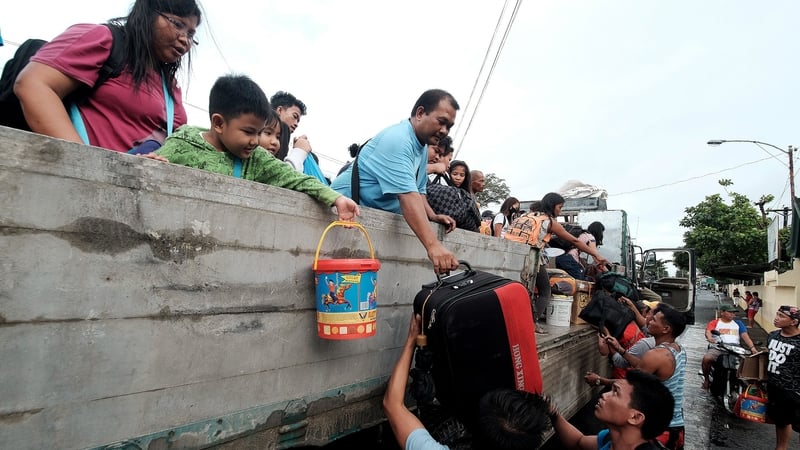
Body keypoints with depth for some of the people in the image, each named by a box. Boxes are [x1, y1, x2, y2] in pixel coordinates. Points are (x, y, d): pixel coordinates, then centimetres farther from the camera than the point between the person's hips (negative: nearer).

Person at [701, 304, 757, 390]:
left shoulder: (738, 323, 21)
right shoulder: (715, 322, 12)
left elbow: (745, 336, 9)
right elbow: (708, 331, -7)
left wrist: (752, 348, -9)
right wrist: (710, 338, -31)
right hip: (718, 347, -2)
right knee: (706, 358, -30)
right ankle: (706, 379, -5)